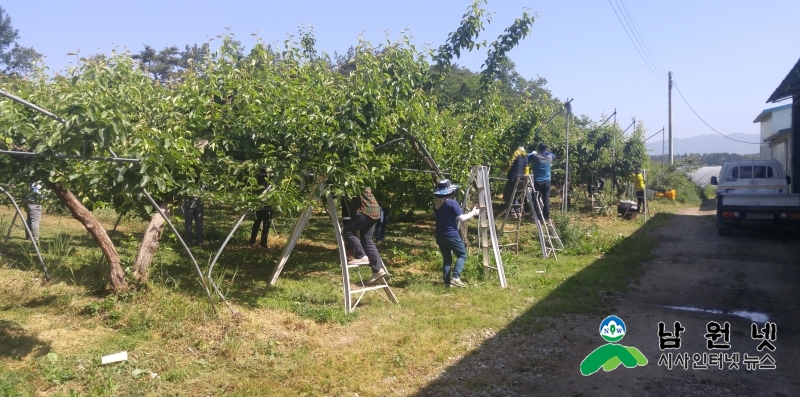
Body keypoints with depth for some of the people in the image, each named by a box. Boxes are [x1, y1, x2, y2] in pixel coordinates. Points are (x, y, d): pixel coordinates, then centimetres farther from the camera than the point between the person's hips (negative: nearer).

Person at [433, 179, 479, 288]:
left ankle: (447, 282, 11)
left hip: (440, 236, 6)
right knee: (462, 255, 8)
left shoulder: (435, 204, 4)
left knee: (446, 258, 15)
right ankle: (455, 277, -9)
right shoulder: (452, 203, -15)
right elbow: (462, 218, -13)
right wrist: (473, 213, 2)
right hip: (452, 235, -6)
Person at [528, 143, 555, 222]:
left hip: (537, 181, -3)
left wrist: (533, 153, 19)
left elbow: (527, 158, 5)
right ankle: (546, 217, 7)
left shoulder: (535, 156, -10)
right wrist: (547, 152, 27)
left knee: (536, 200, 3)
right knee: (546, 200, 6)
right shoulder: (549, 156, 3)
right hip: (547, 181, 3)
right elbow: (554, 156, 27)